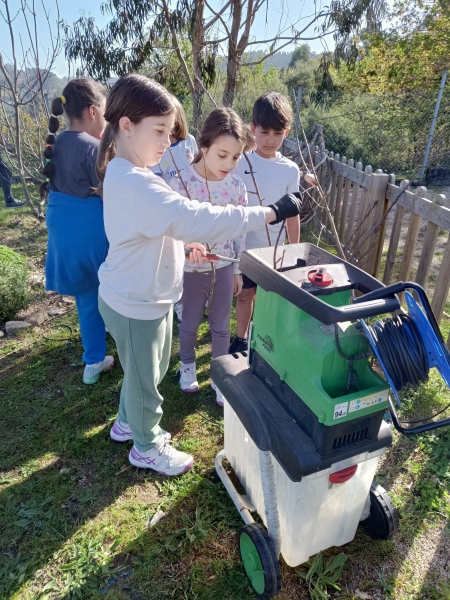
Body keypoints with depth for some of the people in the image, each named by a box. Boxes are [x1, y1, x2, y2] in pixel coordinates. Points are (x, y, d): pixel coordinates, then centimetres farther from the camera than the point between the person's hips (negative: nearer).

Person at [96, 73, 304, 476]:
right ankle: (147, 447, 39)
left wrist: (186, 242, 7)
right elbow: (196, 218, -38)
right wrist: (271, 212, -33)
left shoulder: (127, 173, 5)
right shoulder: (133, 183, -31)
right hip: (136, 305, -10)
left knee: (148, 370, 27)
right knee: (144, 379, 13)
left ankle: (127, 423, 51)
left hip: (147, 296, 10)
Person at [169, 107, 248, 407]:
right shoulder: (182, 183, -18)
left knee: (221, 326, 15)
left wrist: (238, 270, 7)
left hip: (224, 267, 3)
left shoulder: (237, 185, -6)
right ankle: (188, 364, 47)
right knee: (190, 323, 18)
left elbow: (239, 231, 3)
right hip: (191, 268, -2)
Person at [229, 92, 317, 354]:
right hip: (244, 244, -1)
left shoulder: (290, 170, -5)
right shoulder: (240, 162, -9)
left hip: (274, 247, 1)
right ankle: (242, 338, 33)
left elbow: (292, 214, 1)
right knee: (246, 293, 13)